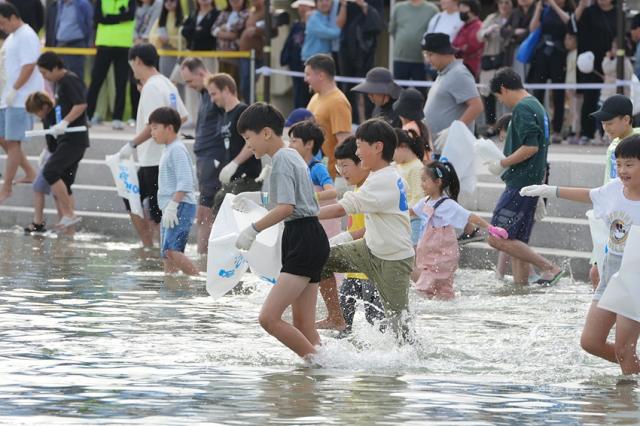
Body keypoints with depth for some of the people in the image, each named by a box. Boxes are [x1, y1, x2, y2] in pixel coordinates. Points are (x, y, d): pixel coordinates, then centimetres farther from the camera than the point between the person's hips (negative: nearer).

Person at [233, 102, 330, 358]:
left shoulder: (281, 159, -10)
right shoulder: (292, 156, 21)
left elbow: (286, 207, -21)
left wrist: (254, 229, -14)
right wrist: (257, 198, 34)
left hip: (303, 241, -11)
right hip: (311, 241, 11)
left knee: (269, 318, -17)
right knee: (302, 326, 9)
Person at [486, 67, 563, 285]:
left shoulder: (522, 109, -13)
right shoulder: (537, 107, 18)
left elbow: (531, 147, -23)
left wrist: (503, 164, -14)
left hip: (520, 184, -10)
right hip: (531, 183, 10)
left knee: (498, 239, -13)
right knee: (517, 242, 13)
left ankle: (549, 268, -13)